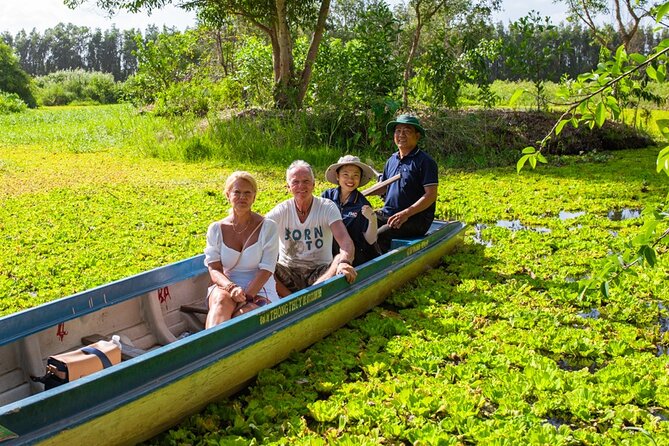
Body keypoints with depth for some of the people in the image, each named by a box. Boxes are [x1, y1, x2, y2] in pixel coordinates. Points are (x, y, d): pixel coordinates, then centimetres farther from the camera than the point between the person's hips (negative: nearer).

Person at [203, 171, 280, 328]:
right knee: (221, 300, -35)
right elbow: (214, 269, -3)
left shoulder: (268, 227, 0)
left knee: (243, 315, -34)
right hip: (225, 287, 1)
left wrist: (247, 295, -23)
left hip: (259, 290, -1)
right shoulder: (216, 229, 7)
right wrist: (231, 287, -25)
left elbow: (266, 270, -7)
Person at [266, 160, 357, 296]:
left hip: (320, 272, -1)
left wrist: (344, 261, -43)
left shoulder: (327, 207, -5)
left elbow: (345, 241, -20)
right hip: (288, 272, 1)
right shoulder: (282, 210, 0)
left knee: (340, 259, -33)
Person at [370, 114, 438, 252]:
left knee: (379, 236, -29)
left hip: (416, 218, -7)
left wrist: (406, 213, -24)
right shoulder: (392, 160, 15)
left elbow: (431, 195, -14)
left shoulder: (425, 161, -7)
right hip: (387, 213, 7)